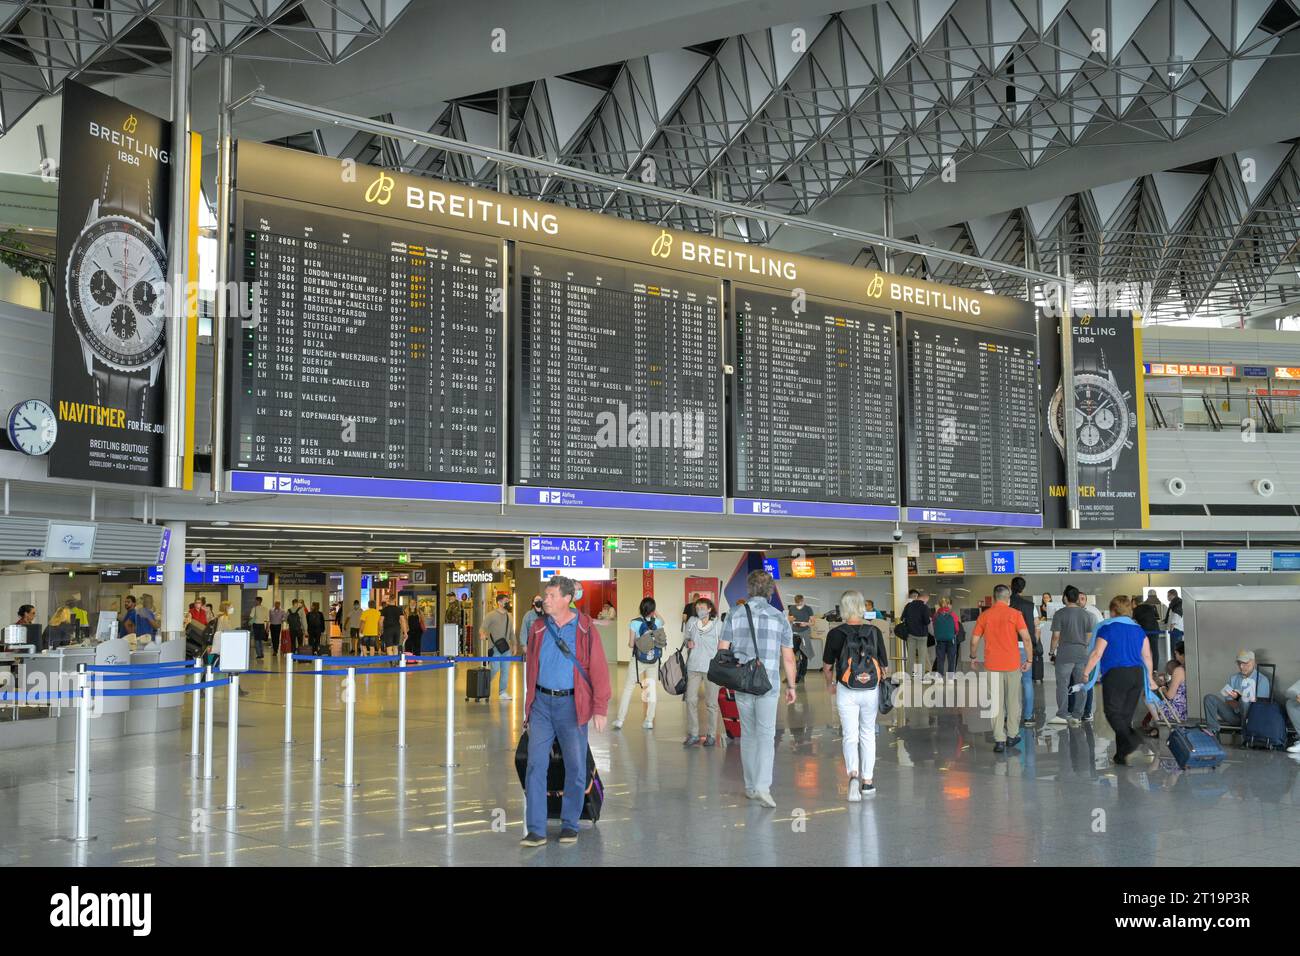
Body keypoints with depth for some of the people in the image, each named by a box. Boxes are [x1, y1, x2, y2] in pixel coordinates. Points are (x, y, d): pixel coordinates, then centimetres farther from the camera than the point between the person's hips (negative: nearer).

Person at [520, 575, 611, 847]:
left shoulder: (585, 629, -5)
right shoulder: (538, 628, 6)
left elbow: (599, 670, -6)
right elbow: (531, 668, 14)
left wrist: (600, 709, -9)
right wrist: (529, 705, 14)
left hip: (572, 705, -3)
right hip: (542, 703, 3)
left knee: (576, 767, 5)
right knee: (535, 765, -3)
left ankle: (569, 825, 20)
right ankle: (536, 830, 1)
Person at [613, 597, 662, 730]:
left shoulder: (635, 623, -12)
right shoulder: (657, 622, -4)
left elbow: (631, 644, -9)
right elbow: (662, 621, 23)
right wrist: (654, 613, 17)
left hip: (638, 659, -2)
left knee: (628, 688, 7)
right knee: (653, 688, 11)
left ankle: (619, 720, 9)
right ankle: (649, 721, 15)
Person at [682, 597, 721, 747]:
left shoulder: (717, 625, -3)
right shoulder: (691, 622, 5)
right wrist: (688, 643, -3)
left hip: (711, 668, -3)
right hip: (693, 666, 3)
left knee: (711, 703, 4)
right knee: (691, 700, 0)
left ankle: (711, 735, 14)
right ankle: (693, 734, 9)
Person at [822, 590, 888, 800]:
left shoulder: (836, 634, -7)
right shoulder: (874, 632, -4)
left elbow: (827, 666, 2)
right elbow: (885, 666, 2)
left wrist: (831, 684, 21)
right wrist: (881, 681, 22)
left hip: (846, 691, -2)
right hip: (871, 690, 2)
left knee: (850, 735, 3)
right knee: (868, 734, 16)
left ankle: (853, 773, -19)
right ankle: (868, 780, 21)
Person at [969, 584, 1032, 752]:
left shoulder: (984, 616, 1)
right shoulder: (1015, 614, -4)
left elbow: (974, 641, 3)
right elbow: (1026, 638, -8)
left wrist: (973, 658, 19)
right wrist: (1029, 660, 2)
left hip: (992, 665, 1)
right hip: (1013, 663, -1)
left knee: (996, 703, 3)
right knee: (1013, 701, 14)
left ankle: (999, 740, 0)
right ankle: (1012, 736, 21)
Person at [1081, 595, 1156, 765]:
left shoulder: (1107, 628, -4)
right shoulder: (1138, 629, 11)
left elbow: (1096, 654, -7)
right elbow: (1147, 655, 13)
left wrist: (1086, 672, 4)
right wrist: (1149, 677, 23)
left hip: (1115, 675, -6)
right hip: (1137, 674, 6)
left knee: (1113, 712, -4)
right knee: (1126, 715, 10)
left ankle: (1132, 739, -27)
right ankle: (1122, 754, 10)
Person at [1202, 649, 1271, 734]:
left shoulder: (1262, 680, 2)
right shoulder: (1233, 678, 15)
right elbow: (1228, 700, 9)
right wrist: (1236, 705, -17)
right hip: (1234, 716, 5)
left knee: (1244, 703, -39)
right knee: (1209, 698, -13)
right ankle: (1212, 729, -25)